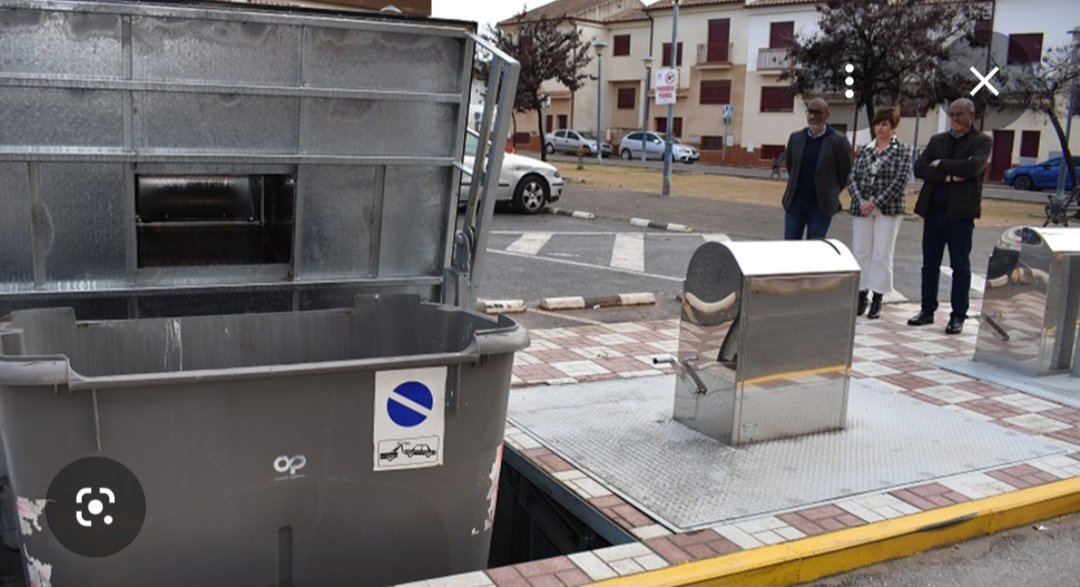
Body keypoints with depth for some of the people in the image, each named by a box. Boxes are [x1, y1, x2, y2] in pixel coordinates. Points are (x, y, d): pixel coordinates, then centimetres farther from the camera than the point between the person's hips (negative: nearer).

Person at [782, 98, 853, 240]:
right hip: (795, 203, 4)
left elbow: (844, 174, 0)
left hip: (821, 207, -3)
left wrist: (830, 194, 6)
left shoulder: (839, 142, -8)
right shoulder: (795, 138, 4)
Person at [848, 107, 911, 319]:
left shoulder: (903, 150, -2)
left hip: (888, 210, -3)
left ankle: (877, 300, 6)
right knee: (860, 252, 6)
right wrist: (860, 201, -11)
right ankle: (861, 295, 16)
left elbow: (900, 181, -10)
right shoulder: (864, 150, 9)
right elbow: (852, 178, 5)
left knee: (882, 254, -1)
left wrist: (876, 202, -15)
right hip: (861, 209, 4)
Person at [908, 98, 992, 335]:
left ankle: (958, 316, 10)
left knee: (960, 266, 3)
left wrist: (940, 164, -9)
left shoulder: (982, 141, -1)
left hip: (960, 213, -4)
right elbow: (919, 168, -1)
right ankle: (927, 310, 19)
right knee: (930, 264, 10)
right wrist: (947, 177, -14)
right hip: (933, 210, 4)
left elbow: (973, 167, -19)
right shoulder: (937, 140, 12)